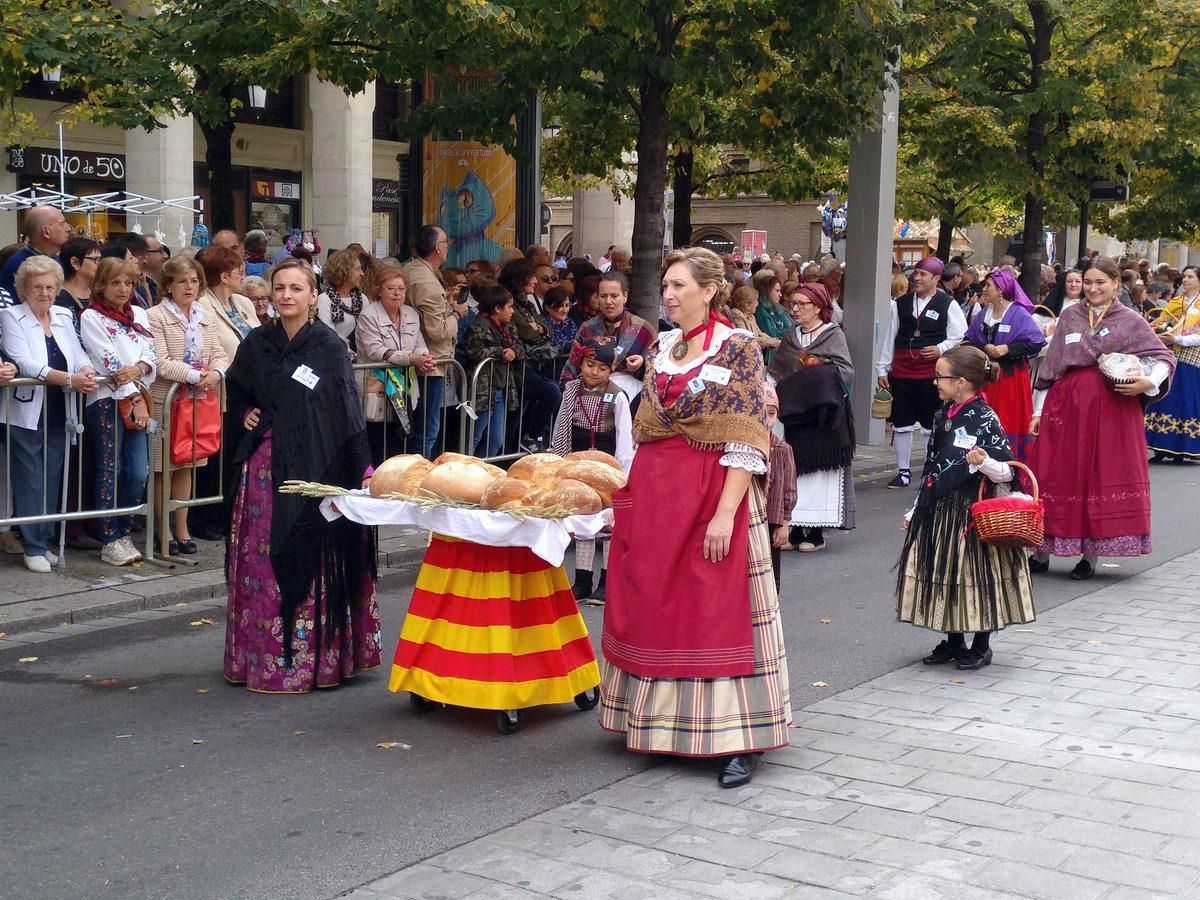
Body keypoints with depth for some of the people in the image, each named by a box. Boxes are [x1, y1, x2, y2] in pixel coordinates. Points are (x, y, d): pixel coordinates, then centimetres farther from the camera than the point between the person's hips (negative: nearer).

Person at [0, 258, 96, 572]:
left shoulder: (64, 316, 12)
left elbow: (77, 353, 8)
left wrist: (86, 370, -17)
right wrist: (68, 379, -27)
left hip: (58, 414, 5)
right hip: (26, 413, -5)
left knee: (52, 480, 10)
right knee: (30, 482, -3)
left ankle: (44, 541, 19)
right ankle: (33, 548, 2)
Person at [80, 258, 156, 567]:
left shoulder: (139, 313, 18)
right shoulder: (91, 317, 0)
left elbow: (150, 353, 8)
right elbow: (109, 361, -8)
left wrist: (140, 368, -15)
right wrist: (135, 398, -13)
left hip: (137, 399, 5)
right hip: (106, 399, -5)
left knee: (139, 472, 0)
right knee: (111, 470, -4)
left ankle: (122, 533, 14)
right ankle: (110, 541, 1)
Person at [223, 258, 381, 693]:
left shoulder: (329, 345, -4)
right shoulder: (258, 343, 8)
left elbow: (348, 410, -8)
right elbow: (236, 392, 25)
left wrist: (361, 468, -15)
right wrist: (246, 414, 5)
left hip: (317, 465, -4)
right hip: (265, 465, 4)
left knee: (312, 558, -3)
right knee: (263, 558, 7)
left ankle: (315, 654, 7)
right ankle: (263, 655, 17)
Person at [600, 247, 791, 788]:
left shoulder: (738, 350, -8)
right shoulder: (663, 348, 12)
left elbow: (746, 443, -13)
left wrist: (725, 512, -19)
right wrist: (630, 491, 12)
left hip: (711, 495, -7)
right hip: (653, 497, 7)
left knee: (717, 614, -4)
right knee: (652, 609, 10)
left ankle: (737, 741, 4)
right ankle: (661, 724, 24)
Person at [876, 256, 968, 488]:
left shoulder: (947, 304, -2)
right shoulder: (900, 304, 8)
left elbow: (960, 337, 0)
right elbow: (889, 337, 11)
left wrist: (940, 349, -15)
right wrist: (882, 368, 9)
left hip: (932, 375, -4)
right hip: (901, 372, 4)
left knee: (932, 426, 4)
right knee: (901, 425, 8)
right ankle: (903, 471, 19)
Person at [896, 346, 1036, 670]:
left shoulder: (984, 419, -15)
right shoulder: (943, 416, 8)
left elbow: (1007, 473, -16)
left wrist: (984, 462, -36)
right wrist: (916, 509, 18)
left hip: (971, 513, -8)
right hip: (938, 511, 8)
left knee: (974, 577, 1)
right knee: (942, 576, 11)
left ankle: (981, 646, 16)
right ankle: (953, 642, 26)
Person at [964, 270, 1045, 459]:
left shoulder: (1019, 314, -9)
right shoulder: (983, 315, 11)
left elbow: (1036, 343, -14)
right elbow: (970, 341, 7)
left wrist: (1007, 348, -20)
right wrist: (985, 348, -13)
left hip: (1010, 377, -5)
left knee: (1009, 424, -3)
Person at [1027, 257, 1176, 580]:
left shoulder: (1131, 321, 3)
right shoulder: (1069, 316, 11)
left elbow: (1164, 357, 4)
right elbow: (1050, 365, 11)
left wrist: (1147, 383, -15)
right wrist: (1039, 410, 8)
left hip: (1110, 409, -2)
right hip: (1065, 405, 2)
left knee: (1102, 477, 2)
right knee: (1055, 477, 3)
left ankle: (1090, 555, 11)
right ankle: (1042, 553, 11)